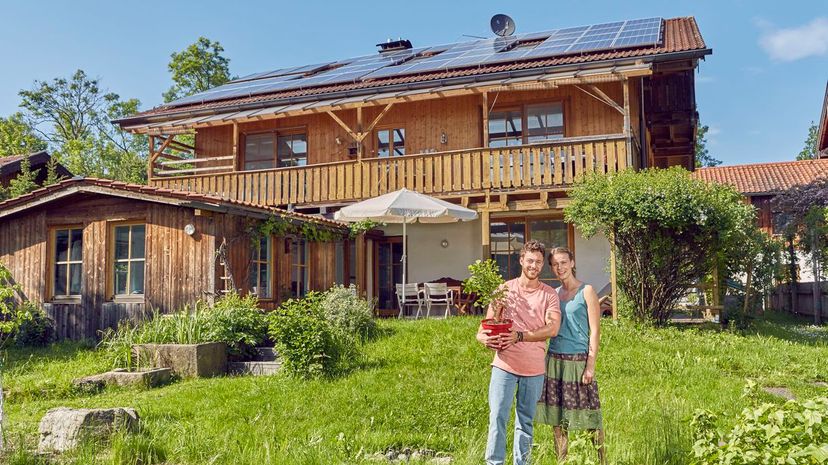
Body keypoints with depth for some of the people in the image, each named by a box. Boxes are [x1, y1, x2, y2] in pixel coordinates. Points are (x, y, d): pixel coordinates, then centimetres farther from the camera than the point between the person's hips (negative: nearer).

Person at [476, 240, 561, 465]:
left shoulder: (549, 294, 3)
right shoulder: (504, 289, 3)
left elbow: (552, 328, -11)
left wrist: (520, 336, -22)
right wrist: (484, 337, -20)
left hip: (534, 368, 1)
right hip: (505, 365, -1)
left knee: (526, 421, 11)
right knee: (497, 417, -7)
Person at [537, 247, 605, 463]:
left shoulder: (586, 291, -3)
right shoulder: (553, 294, 10)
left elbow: (595, 330, -6)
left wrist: (591, 365, -12)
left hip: (578, 361, -5)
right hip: (554, 360, 5)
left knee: (589, 415, -1)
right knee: (557, 416, 8)